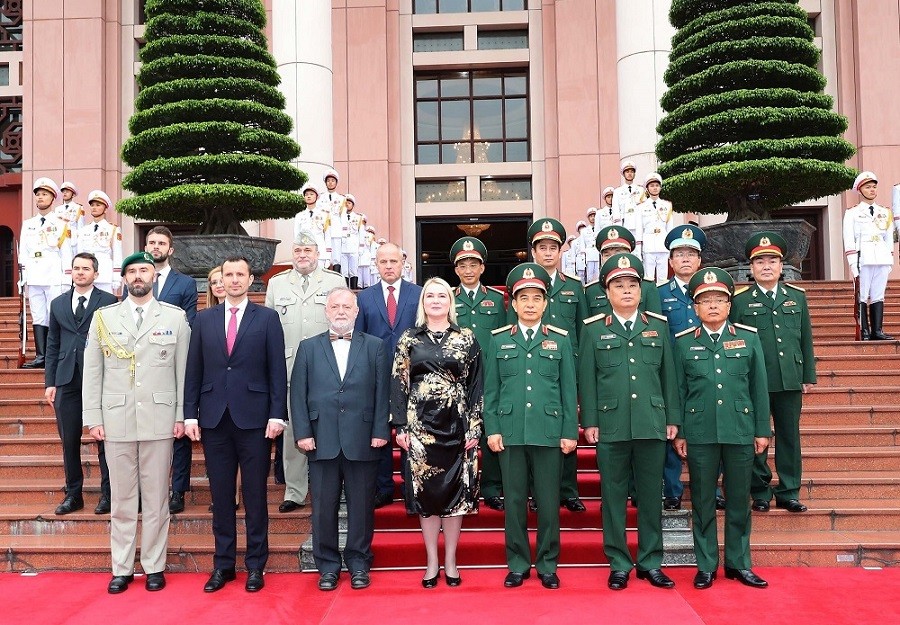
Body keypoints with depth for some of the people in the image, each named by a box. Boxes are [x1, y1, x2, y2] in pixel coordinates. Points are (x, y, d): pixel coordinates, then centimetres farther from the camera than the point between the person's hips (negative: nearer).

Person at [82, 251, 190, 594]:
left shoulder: (175, 317, 3)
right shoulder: (103, 317, 6)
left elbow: (184, 370, 2)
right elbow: (92, 371, 6)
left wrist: (182, 415, -2)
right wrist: (93, 418, 1)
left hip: (159, 420, -1)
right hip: (116, 420, 1)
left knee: (156, 499, 6)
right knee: (122, 500, 9)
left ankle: (154, 567, 18)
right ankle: (121, 569, 20)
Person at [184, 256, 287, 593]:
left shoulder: (267, 318, 3)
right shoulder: (204, 319, 10)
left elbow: (277, 370, -1)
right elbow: (194, 370, 9)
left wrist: (277, 414, -8)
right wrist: (190, 414, 2)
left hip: (254, 417, -2)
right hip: (214, 417, 2)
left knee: (255, 495, 5)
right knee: (221, 495, 9)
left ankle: (255, 565, 16)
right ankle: (223, 564, 21)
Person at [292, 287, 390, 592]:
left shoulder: (375, 346, 7)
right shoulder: (308, 347, 9)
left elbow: (382, 393, 3)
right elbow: (298, 394, 5)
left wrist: (380, 432, -4)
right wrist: (302, 433, -4)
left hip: (362, 440, 0)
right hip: (322, 440, 1)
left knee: (361, 505, 7)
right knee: (323, 506, 6)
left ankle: (358, 563, 21)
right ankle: (328, 565, 20)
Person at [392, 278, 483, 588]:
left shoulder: (467, 339, 4)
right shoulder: (409, 339, 5)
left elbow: (476, 386, 3)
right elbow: (399, 384, 3)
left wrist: (474, 428, -3)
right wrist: (401, 426, -3)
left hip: (457, 425, 0)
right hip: (421, 425, 0)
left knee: (456, 490, 5)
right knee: (425, 490, 4)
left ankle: (450, 561, 18)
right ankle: (433, 561, 17)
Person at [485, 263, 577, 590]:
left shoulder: (560, 339, 6)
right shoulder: (498, 340, 7)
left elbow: (569, 389, 5)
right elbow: (490, 390, 6)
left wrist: (570, 432, 0)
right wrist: (492, 429, -1)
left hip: (549, 431, 0)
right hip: (510, 432, 1)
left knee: (548, 501, 5)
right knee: (514, 501, 7)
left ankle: (547, 565, 20)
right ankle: (518, 564, 21)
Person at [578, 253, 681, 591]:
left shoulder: (658, 325, 9)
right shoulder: (593, 329, 4)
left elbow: (668, 374, 9)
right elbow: (587, 378, 2)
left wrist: (673, 418, 6)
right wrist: (589, 422, -3)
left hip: (652, 424, 2)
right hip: (611, 426, -1)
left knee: (650, 496, 9)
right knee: (614, 497, 6)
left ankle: (650, 563, 21)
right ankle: (619, 565, 17)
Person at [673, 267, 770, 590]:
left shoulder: (748, 338, 5)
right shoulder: (683, 342, 3)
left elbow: (759, 387, 6)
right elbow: (679, 390, 4)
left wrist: (762, 430, 4)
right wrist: (678, 433, 1)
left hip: (740, 432, 1)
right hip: (700, 433, -1)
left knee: (739, 501, 10)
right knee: (703, 502, 7)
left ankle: (738, 563, 24)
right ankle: (706, 566, 18)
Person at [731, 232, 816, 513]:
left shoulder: (797, 297, 10)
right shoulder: (739, 300, 1)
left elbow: (806, 340, 12)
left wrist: (809, 376, 9)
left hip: (790, 381, 3)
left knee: (790, 437, 8)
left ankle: (789, 493, 19)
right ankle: (760, 492, 17)